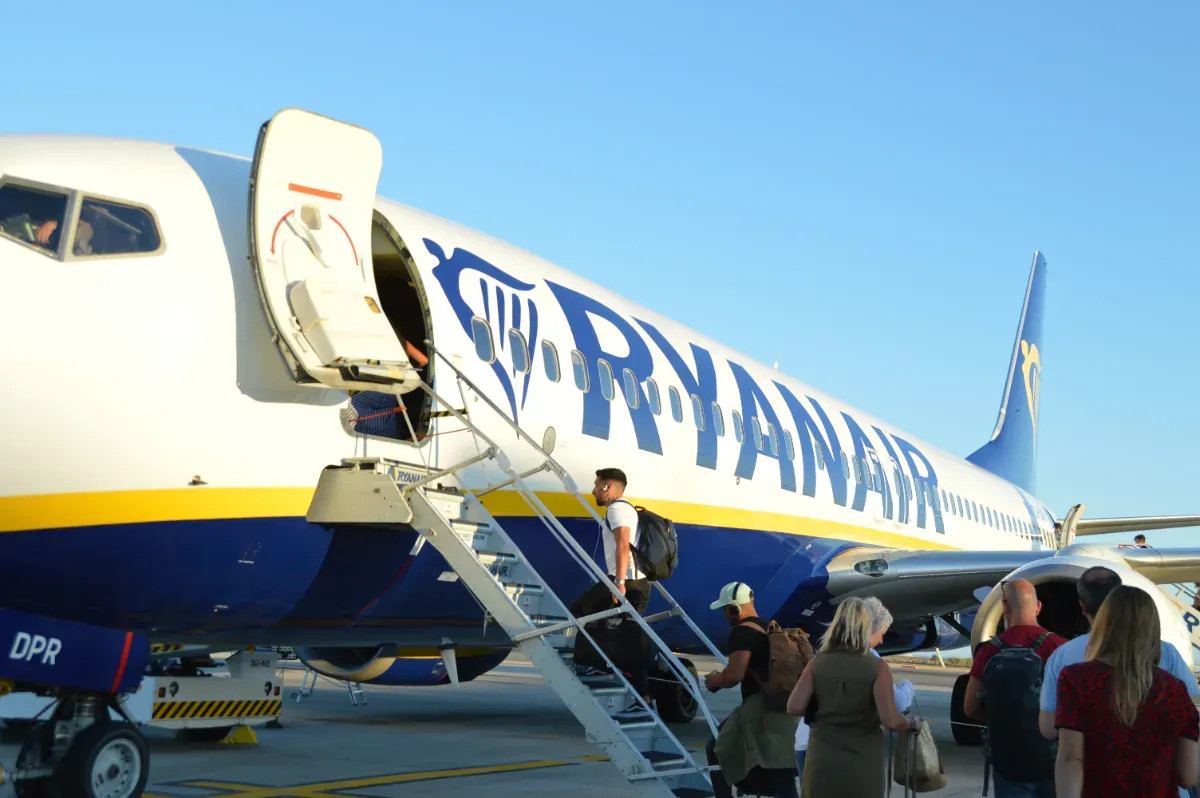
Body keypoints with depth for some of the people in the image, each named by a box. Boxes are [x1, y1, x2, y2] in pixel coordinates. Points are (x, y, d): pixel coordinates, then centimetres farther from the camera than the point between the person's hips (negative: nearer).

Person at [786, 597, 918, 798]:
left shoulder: (818, 662, -2)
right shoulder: (877, 667, -9)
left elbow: (794, 708, -6)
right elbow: (890, 720, -14)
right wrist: (912, 723, 6)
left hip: (822, 762, 2)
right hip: (862, 764, -2)